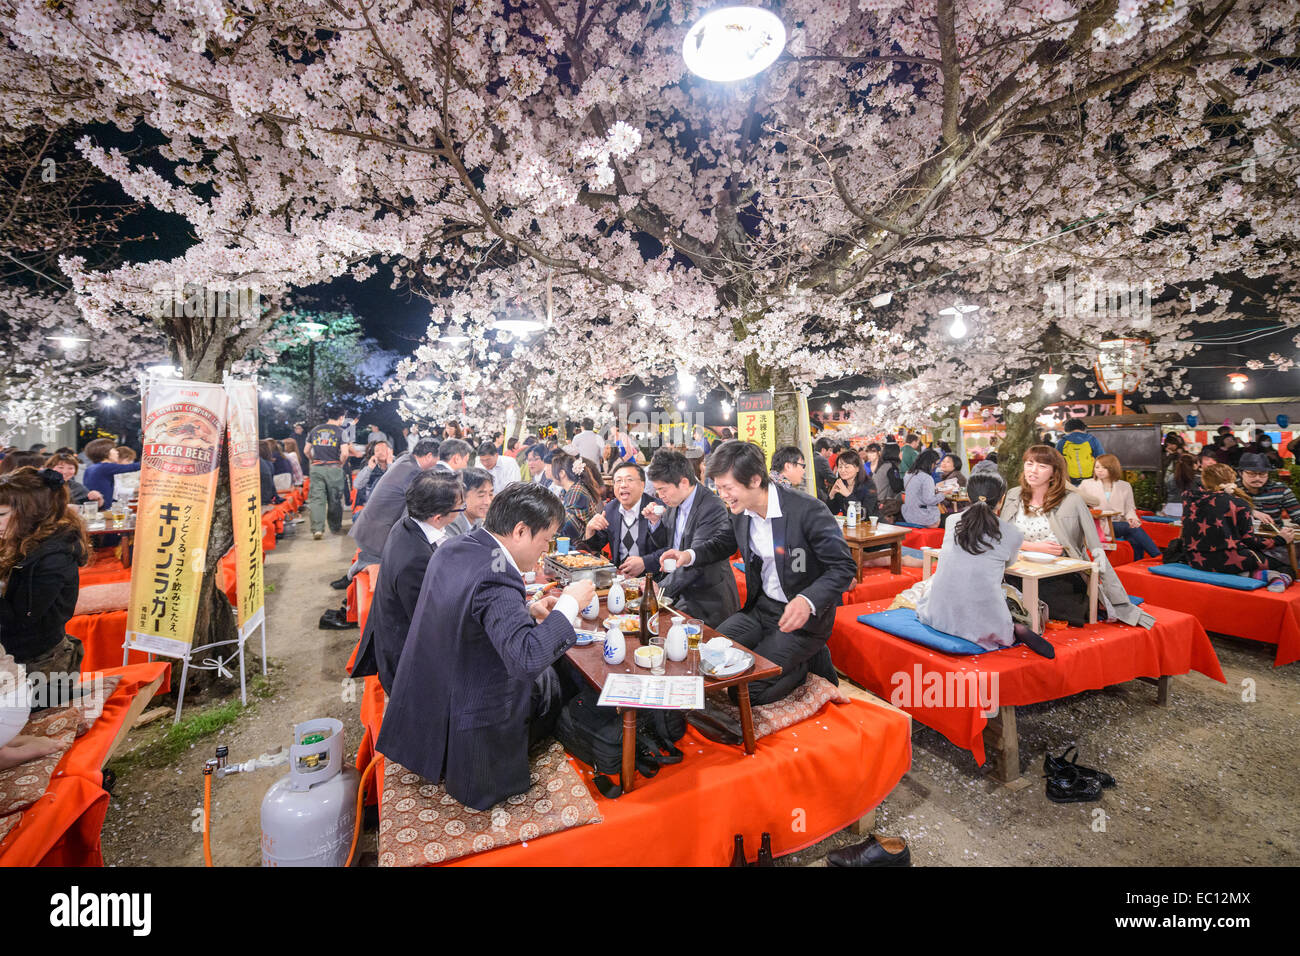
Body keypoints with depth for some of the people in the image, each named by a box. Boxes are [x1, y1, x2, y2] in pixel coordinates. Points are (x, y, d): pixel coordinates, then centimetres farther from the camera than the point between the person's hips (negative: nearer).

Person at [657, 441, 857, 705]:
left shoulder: (808, 510, -23)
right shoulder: (740, 513, -2)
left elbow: (845, 567, -19)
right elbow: (726, 543, 18)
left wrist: (807, 601, -36)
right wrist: (690, 555, -1)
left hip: (804, 615, -7)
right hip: (761, 606, 7)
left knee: (747, 690, -16)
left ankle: (810, 661, 11)